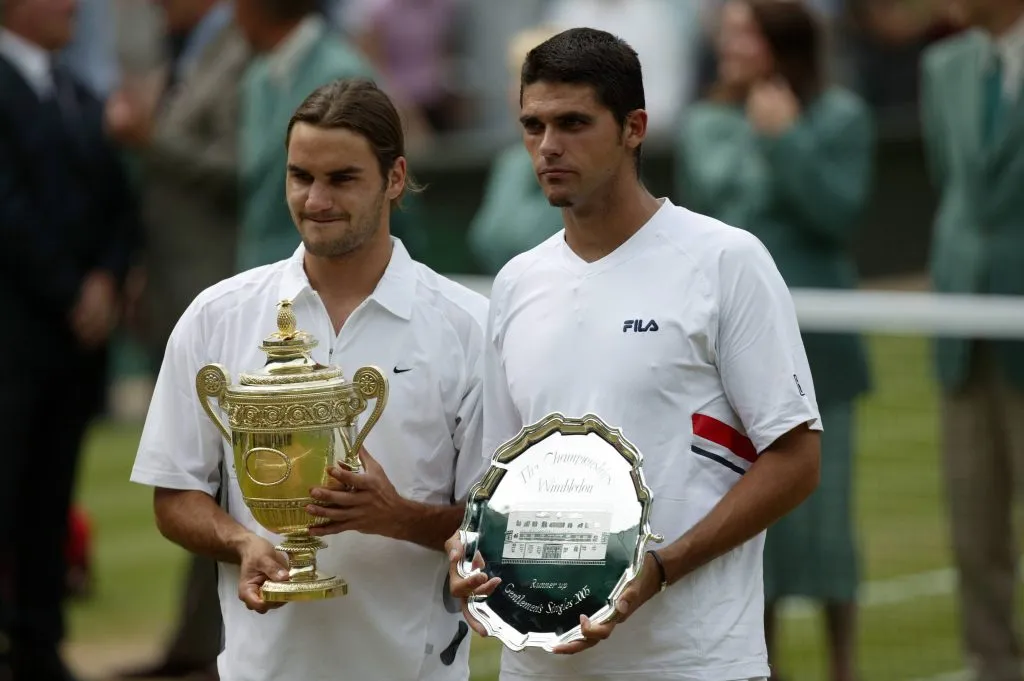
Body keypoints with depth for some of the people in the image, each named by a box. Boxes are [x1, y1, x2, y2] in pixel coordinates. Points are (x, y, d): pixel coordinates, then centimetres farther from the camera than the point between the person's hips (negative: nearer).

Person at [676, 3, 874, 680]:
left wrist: (787, 137, -19)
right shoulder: (705, 126, 8)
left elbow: (839, 212, -15)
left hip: (810, 344, -4)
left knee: (816, 504, -1)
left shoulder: (840, 117, -4)